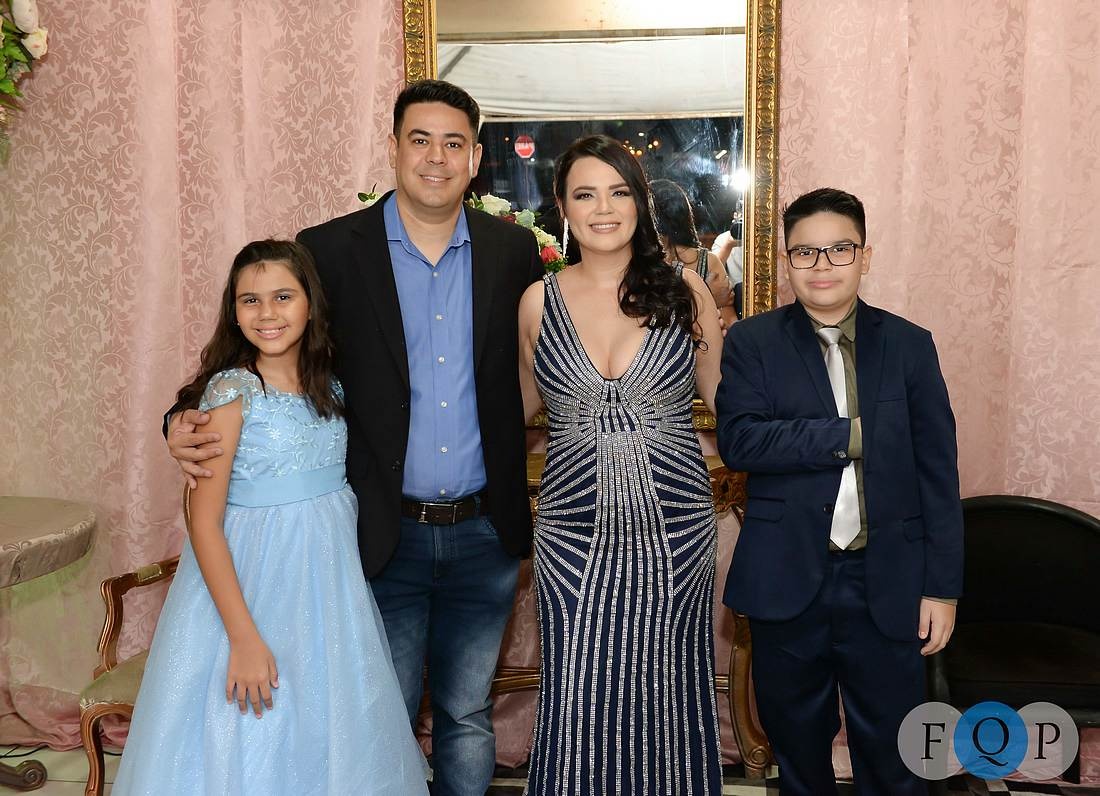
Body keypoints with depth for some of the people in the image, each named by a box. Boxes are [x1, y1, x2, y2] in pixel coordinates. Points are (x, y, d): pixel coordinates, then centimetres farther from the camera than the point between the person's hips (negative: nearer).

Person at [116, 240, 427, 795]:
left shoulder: (330, 386, 3)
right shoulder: (231, 391, -13)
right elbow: (204, 524, -16)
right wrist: (244, 638, -19)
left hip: (329, 579, 5)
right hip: (250, 584, -5)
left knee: (329, 735, 16)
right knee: (252, 749, 8)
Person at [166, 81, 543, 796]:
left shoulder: (515, 250, 1)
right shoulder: (332, 249, -5)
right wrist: (187, 421, -18)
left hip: (484, 533, 2)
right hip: (385, 536, -1)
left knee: (468, 716, 18)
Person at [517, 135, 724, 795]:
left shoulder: (684, 289, 0)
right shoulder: (540, 301, 3)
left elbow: (725, 400, 8)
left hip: (675, 529, 0)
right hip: (575, 535, 1)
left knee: (667, 694, 11)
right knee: (579, 704, 6)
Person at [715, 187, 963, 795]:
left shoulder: (910, 346, 4)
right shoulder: (752, 343, 1)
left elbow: (938, 473, 3)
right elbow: (738, 441, -14)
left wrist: (943, 587, 0)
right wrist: (850, 435, -15)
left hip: (886, 588, 1)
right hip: (788, 585, 0)